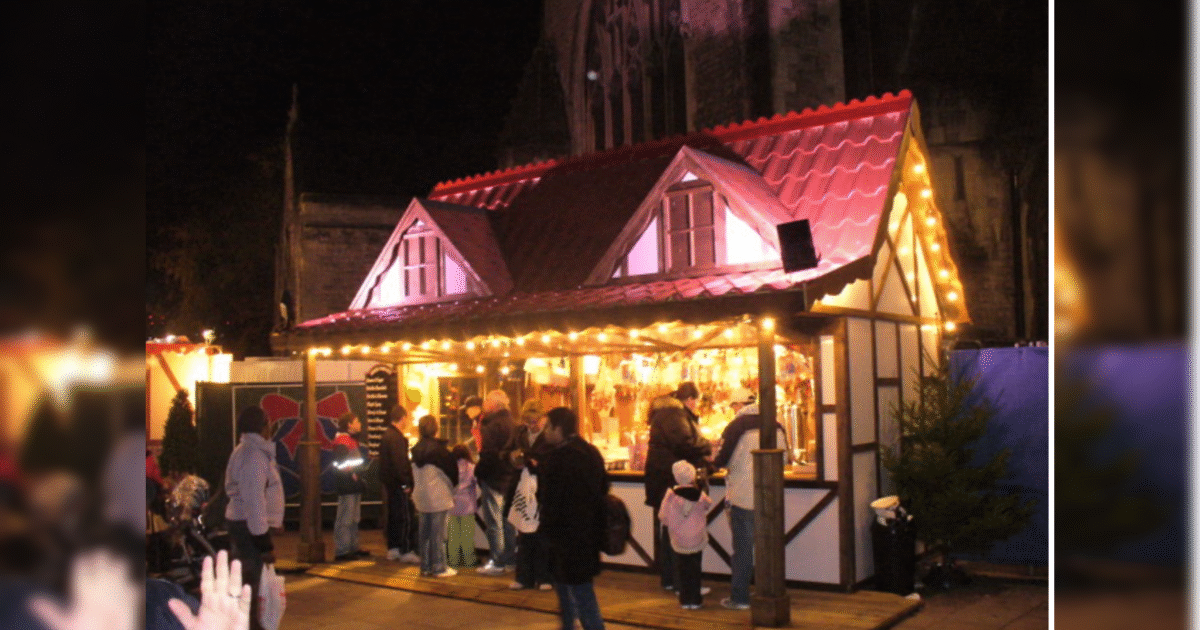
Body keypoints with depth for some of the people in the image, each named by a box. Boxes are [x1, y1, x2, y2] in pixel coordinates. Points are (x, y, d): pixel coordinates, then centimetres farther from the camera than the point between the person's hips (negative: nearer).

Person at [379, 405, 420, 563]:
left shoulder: (386, 435, 14)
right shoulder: (396, 438, -18)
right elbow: (400, 463, -22)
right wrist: (406, 483, -18)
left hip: (390, 483, 10)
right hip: (399, 485, -10)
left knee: (394, 516, 15)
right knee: (407, 517, -5)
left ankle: (393, 549, 20)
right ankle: (407, 551, -4)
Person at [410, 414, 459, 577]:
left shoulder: (416, 449, 7)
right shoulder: (438, 448, -14)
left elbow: (413, 473, 15)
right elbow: (452, 469, -9)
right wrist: (452, 485, 9)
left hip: (421, 497, 7)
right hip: (438, 497, -7)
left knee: (425, 532, 12)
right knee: (438, 533, -2)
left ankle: (425, 566, 18)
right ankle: (439, 568, 2)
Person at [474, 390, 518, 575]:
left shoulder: (495, 424, -18)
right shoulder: (508, 421, 11)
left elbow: (489, 453, -22)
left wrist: (479, 471, -12)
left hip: (492, 476, -10)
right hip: (507, 477, 10)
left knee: (493, 521, -3)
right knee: (506, 520, 15)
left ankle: (496, 562, 1)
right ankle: (511, 559, 22)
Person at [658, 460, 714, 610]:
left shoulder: (671, 495, -14)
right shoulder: (699, 495, -10)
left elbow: (663, 516, -8)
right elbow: (708, 504, 13)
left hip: (679, 540, -1)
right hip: (697, 540, 1)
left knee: (682, 569, 11)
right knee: (695, 569, 11)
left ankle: (685, 600, 14)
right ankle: (695, 600, 13)